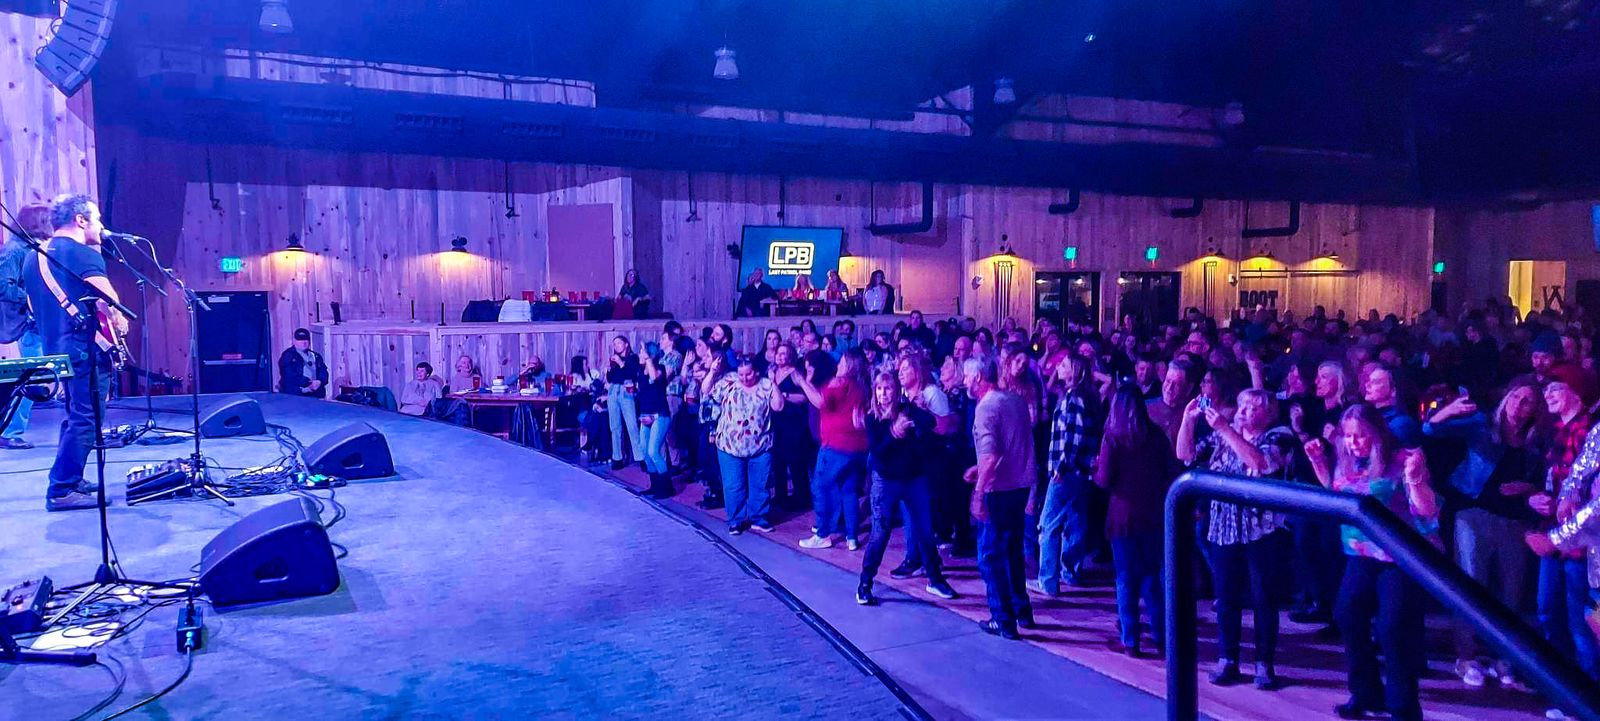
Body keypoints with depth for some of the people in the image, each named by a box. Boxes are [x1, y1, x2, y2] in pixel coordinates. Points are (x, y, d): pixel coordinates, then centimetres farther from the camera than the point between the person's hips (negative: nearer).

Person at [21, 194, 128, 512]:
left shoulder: (34, 257, 16)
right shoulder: (85, 255, -12)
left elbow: (34, 305, 24)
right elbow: (110, 303, -18)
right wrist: (120, 323, 0)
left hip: (54, 347, 9)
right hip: (85, 348, -9)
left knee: (76, 415, 21)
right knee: (85, 419, -7)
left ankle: (71, 478, 25)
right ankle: (62, 491, -9)